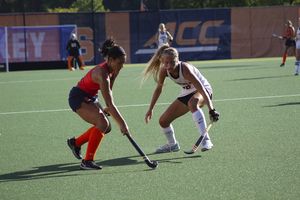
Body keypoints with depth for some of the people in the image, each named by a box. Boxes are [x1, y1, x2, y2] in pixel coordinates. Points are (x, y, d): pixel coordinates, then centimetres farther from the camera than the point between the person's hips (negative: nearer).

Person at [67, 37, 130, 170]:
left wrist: (109, 108, 5)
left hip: (90, 97, 9)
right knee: (103, 123, -24)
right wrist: (122, 124, -38)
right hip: (78, 97, -9)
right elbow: (110, 104, -37)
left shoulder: (114, 70, -6)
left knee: (106, 127, 7)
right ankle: (87, 161, -20)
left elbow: (109, 89, 15)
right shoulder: (102, 73, -33)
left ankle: (76, 143, 28)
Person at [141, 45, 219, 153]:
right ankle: (172, 144, 30)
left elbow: (201, 89, -40)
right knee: (163, 121, 1)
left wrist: (211, 110, -48)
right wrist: (150, 109, 8)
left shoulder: (185, 69, -34)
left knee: (192, 103, -42)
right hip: (187, 94, 7)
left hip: (203, 90, -7)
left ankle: (206, 140, -41)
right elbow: (159, 89, 4)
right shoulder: (164, 71, -16)